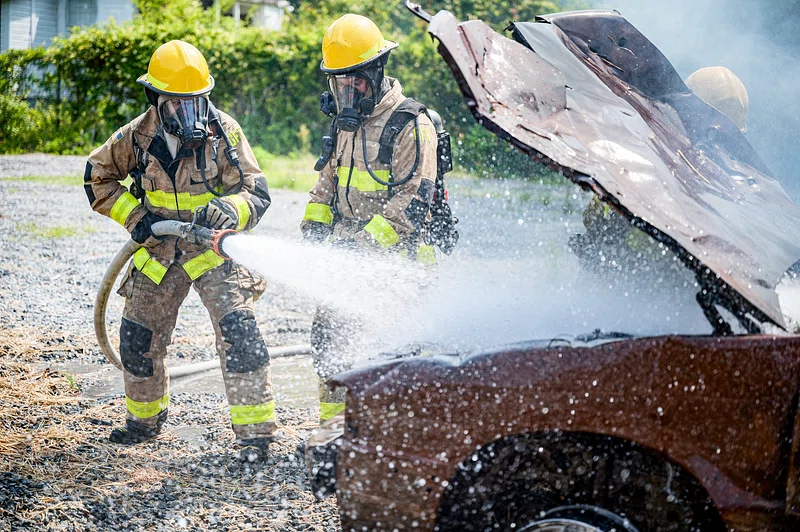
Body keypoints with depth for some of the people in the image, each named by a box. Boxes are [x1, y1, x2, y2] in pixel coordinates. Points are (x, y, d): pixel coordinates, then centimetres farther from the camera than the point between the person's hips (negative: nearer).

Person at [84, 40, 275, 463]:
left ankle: (254, 431, -13)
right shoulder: (137, 137, -9)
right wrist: (133, 216, -7)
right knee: (138, 337, 11)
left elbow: (256, 193, -17)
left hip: (215, 247, -3)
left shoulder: (224, 133, -16)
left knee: (238, 332, -19)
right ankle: (145, 419, 35)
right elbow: (98, 177, 5)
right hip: (158, 249, 4)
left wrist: (227, 211, -38)